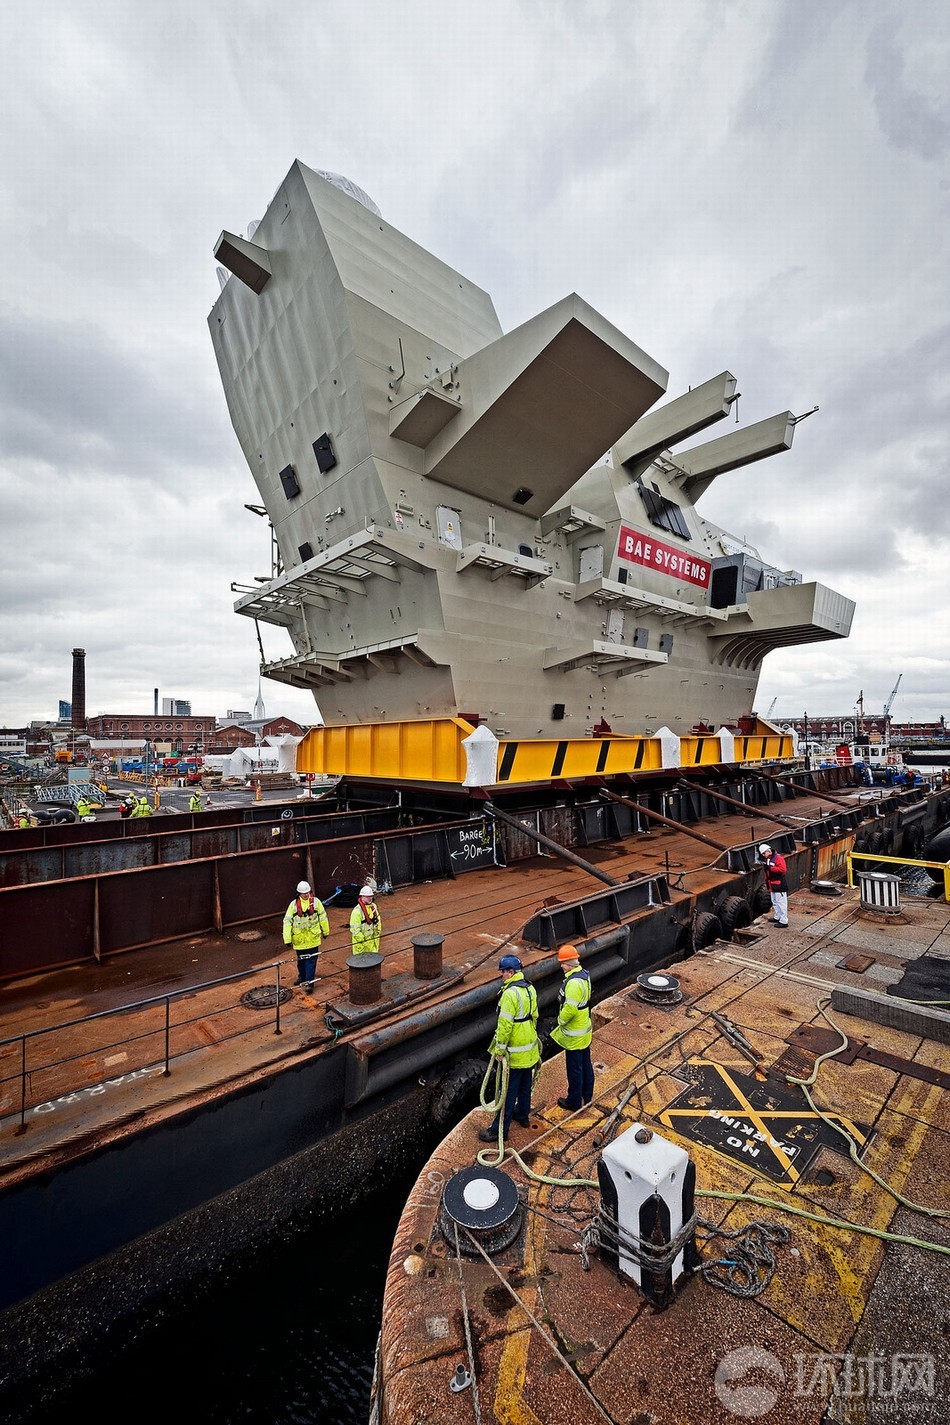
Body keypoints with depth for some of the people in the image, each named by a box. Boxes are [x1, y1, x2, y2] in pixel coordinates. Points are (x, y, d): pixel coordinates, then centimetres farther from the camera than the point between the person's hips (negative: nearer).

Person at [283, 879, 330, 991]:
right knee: (301, 960, 20)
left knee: (311, 960, -1)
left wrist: (325, 931, 10)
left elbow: (323, 916, 4)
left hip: (313, 937, -2)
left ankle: (309, 983, 7)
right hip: (299, 938, 2)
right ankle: (302, 977, 42)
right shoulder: (294, 904, -5)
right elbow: (287, 921, -6)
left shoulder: (315, 901, -5)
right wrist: (287, 939, -10)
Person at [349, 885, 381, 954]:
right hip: (361, 941, -7)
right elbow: (354, 929, -22)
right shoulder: (357, 911, -23)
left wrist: (378, 931, 11)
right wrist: (362, 940, -19)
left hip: (373, 938, 7)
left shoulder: (374, 906, 1)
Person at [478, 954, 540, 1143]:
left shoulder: (510, 993, -27)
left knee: (508, 1090, 4)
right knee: (525, 1085, 24)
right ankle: (522, 1115, 41)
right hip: (530, 1049, 8)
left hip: (514, 1052, -8)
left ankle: (500, 1129, 15)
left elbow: (505, 1023, -25)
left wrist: (500, 1048, -16)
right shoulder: (530, 989, 1)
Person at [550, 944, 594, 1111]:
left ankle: (574, 1101, 26)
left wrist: (561, 1021, -11)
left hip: (574, 1035, -9)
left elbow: (570, 1009, -31)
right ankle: (587, 1096, 40)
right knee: (585, 1064, 23)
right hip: (585, 1030, 9)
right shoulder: (584, 974, -1)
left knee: (574, 1069, 10)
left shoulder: (574, 982, -32)